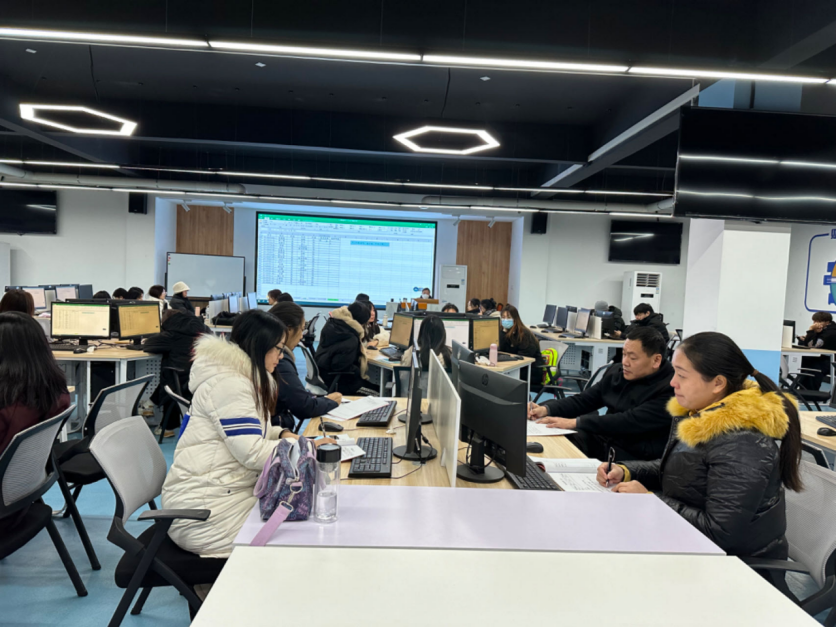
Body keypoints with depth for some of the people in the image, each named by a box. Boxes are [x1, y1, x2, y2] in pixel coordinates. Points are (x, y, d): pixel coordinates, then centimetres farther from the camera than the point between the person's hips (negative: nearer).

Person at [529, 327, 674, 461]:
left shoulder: (669, 389, -18)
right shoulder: (617, 372, 7)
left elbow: (631, 421, -26)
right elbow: (584, 400, 11)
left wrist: (575, 422, -29)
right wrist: (546, 409, -7)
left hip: (633, 457, -7)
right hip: (602, 440, 7)